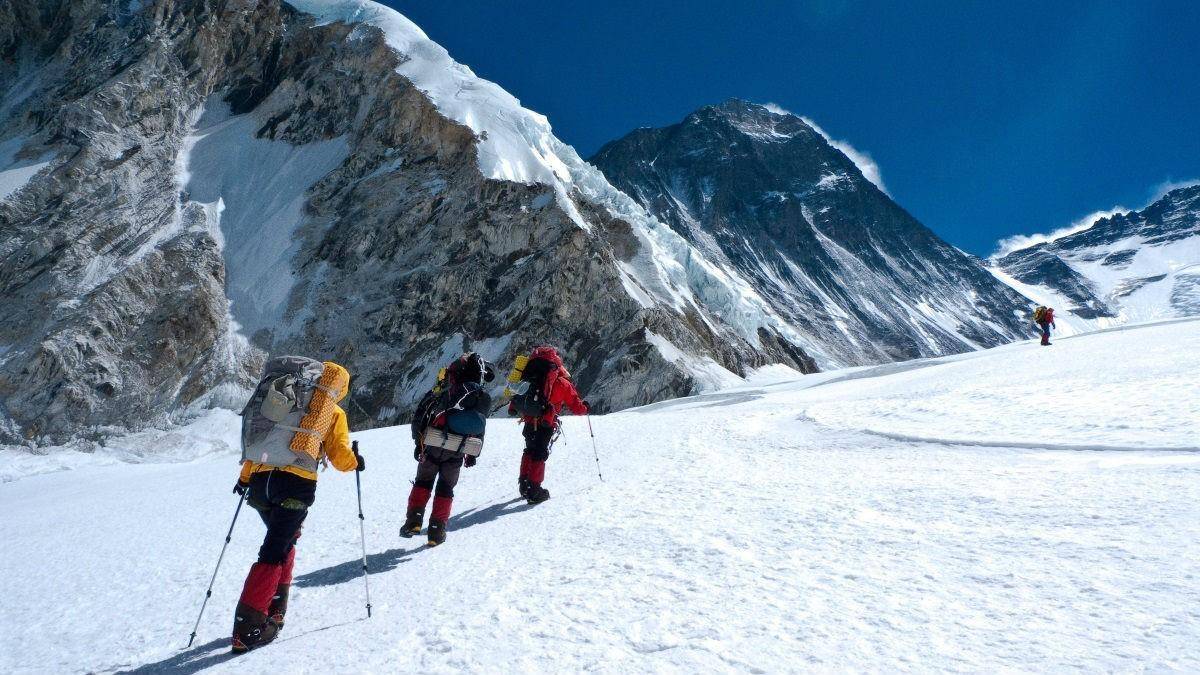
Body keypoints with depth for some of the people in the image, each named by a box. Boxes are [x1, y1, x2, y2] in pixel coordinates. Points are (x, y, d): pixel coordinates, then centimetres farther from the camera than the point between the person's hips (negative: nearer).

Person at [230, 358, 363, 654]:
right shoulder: (333, 414, 8)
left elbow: (257, 439, 21)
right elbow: (340, 457, 3)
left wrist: (244, 477, 28)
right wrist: (356, 462, 24)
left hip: (260, 480, 5)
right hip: (295, 484, -5)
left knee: (284, 539, 24)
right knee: (275, 553, -3)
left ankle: (274, 607, 24)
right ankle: (248, 627, -8)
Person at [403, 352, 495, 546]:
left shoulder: (442, 388, -1)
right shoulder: (483, 397, 1)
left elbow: (420, 416, 0)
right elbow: (479, 429, 6)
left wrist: (418, 442, 9)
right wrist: (472, 454, 16)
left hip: (432, 447, 0)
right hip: (457, 453, 1)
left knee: (423, 481, 20)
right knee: (445, 488, 15)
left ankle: (413, 521, 11)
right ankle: (437, 531, 12)